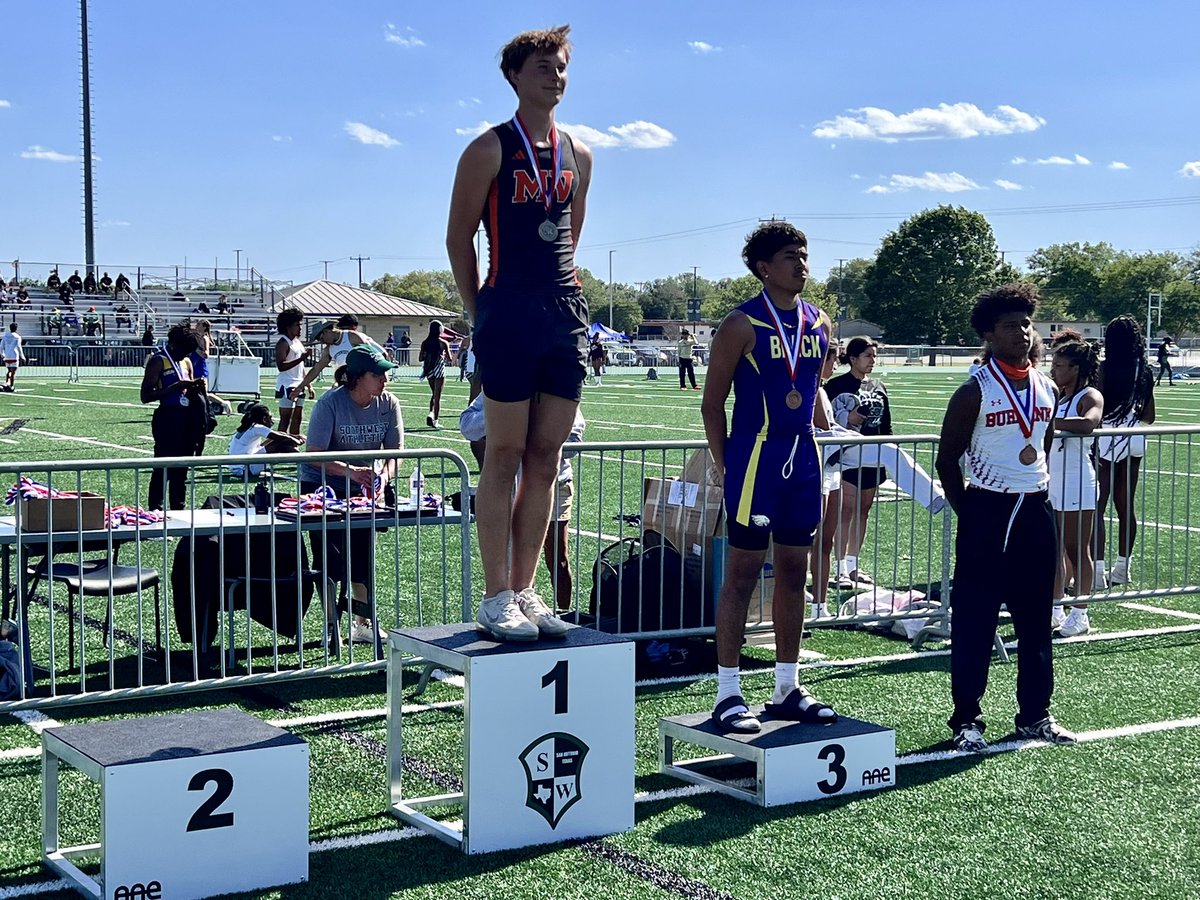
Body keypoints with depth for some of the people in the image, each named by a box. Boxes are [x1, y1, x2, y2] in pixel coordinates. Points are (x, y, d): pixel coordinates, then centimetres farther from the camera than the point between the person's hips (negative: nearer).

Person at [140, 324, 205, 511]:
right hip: (168, 418, -7)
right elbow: (146, 396, -15)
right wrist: (176, 387, -20)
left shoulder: (186, 362, 14)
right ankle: (155, 509, 0)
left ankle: (179, 508, 18)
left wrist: (196, 387, 2)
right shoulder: (158, 361, -8)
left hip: (187, 418, 7)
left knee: (181, 468, 12)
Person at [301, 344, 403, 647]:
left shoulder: (388, 404, -8)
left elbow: (395, 450, -6)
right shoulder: (330, 403, -20)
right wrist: (350, 471, -38)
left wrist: (384, 475, -28)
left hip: (363, 488, 4)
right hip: (321, 484, -4)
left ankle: (363, 623, 9)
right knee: (330, 554, -11)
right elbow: (314, 454, -23)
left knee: (363, 554, -1)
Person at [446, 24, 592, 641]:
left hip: (567, 317, 6)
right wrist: (478, 315, -1)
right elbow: (458, 238, -1)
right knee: (505, 455, -4)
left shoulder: (578, 156, 15)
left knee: (546, 460, 6)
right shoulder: (490, 150, -2)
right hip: (510, 318, -6)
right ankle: (496, 599, 0)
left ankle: (524, 590, 13)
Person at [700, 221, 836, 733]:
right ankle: (728, 694, 4)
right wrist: (725, 467, -7)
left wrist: (807, 444, 14)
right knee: (742, 572, -2)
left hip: (803, 459, 7)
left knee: (794, 571, 11)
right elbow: (712, 402, -6)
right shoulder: (742, 325, -9)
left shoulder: (819, 323, 10)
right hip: (756, 458, -6)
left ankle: (787, 689, 20)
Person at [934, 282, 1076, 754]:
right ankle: (967, 719, 6)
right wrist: (968, 511, -4)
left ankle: (1035, 714, 22)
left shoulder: (1046, 389, 9)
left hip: (1035, 511, 6)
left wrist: (1035, 489, 13)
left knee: (1035, 619, 11)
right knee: (974, 622, -1)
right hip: (986, 512, -6)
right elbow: (947, 458, -5)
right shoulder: (975, 391, -9)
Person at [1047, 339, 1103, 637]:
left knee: (1077, 550, 1)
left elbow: (1087, 423, -33)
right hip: (1051, 484, 7)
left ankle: (1080, 614, 9)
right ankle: (1056, 610, 20)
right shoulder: (1055, 396, 13)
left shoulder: (1090, 396, -11)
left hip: (1077, 484, -7)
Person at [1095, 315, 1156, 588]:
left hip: (1107, 439, -6)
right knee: (1126, 506, 14)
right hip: (1134, 440, 6)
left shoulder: (1104, 369, -12)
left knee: (1097, 507, -2)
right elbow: (1149, 417, 9)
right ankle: (1122, 567, 22)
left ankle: (1099, 570, -7)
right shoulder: (1144, 372, 5)